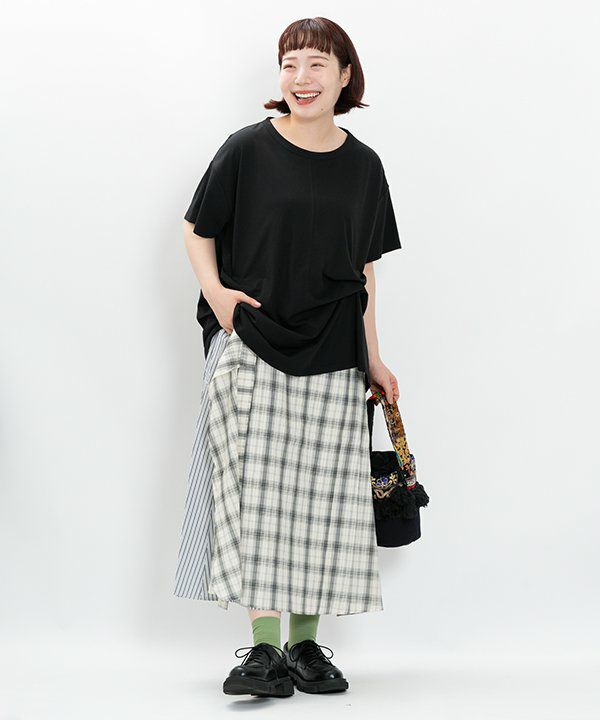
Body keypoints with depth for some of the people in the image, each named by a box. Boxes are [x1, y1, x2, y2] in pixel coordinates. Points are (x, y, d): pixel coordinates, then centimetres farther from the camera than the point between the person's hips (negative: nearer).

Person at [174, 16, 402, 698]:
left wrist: (372, 358, 13)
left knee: (321, 498, 3)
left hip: (332, 355, 3)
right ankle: (264, 646, -2)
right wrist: (216, 293, -9)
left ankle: (306, 643, 14)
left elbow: (364, 270, 14)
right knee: (255, 490, -7)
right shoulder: (247, 149, -1)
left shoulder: (362, 165, 9)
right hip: (252, 346, -3)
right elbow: (197, 229, 8)